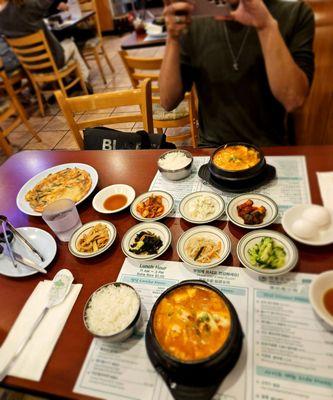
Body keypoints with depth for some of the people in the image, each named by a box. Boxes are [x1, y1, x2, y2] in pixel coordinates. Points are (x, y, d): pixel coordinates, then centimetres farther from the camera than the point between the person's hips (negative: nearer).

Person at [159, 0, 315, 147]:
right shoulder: (194, 23, 1)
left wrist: (267, 26, -23)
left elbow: (293, 100, -16)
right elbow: (168, 102, -5)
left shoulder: (296, 14, -3)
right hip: (211, 151, 1)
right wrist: (173, 39, -17)